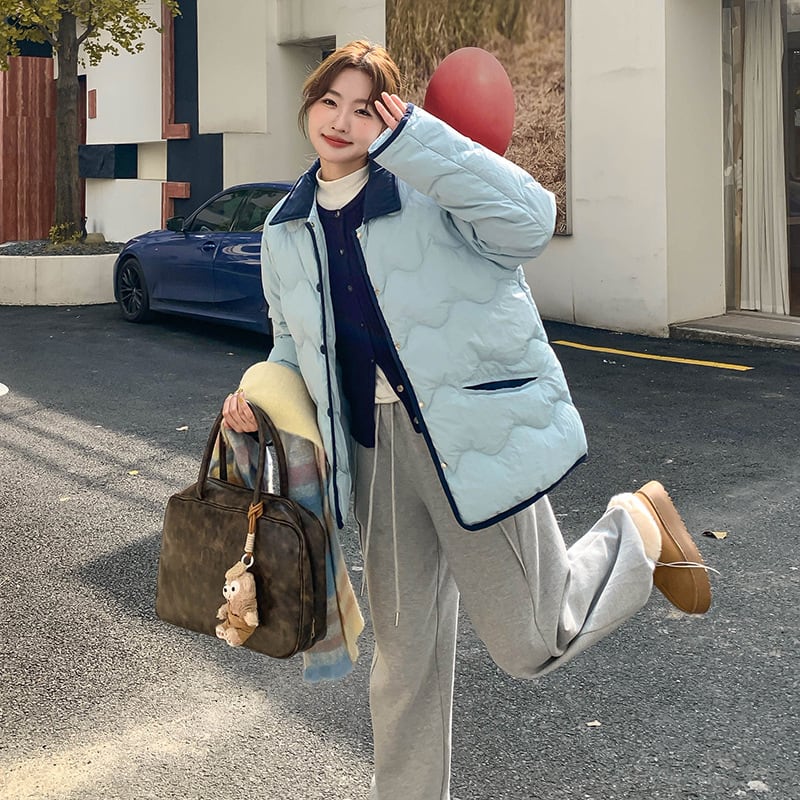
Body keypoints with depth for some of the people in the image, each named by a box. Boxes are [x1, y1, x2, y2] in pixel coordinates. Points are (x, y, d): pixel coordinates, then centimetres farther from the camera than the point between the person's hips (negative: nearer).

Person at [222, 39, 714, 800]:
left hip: (477, 434, -5)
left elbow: (529, 219, -28)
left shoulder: (428, 185, -9)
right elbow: (294, 339, 22)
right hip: (377, 445, 5)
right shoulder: (286, 228, 10)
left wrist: (410, 136, -28)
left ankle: (636, 530, 28)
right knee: (404, 648, 13)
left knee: (530, 643, 3)